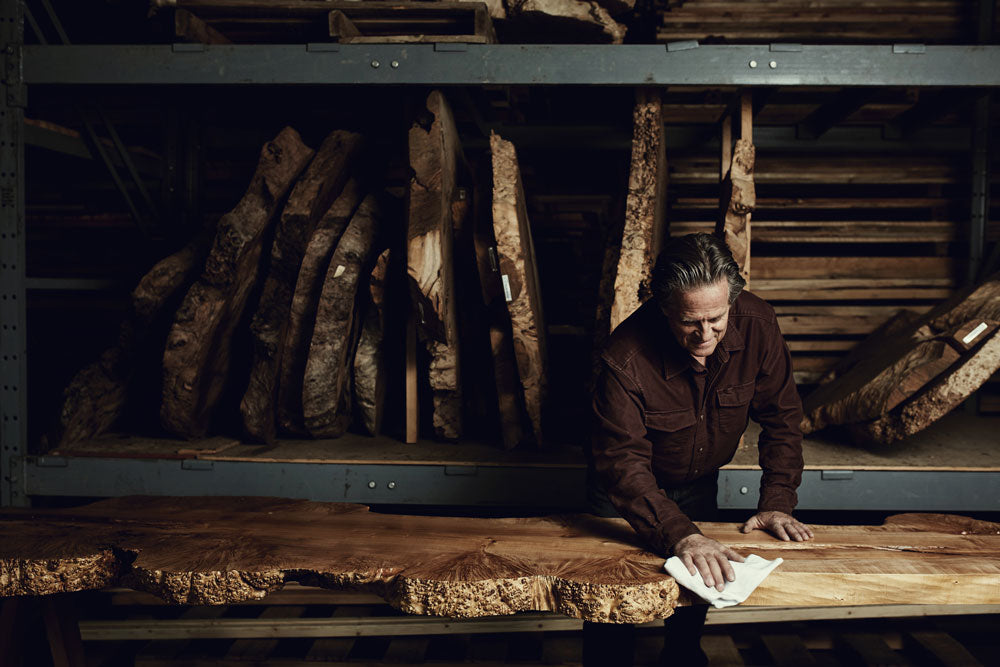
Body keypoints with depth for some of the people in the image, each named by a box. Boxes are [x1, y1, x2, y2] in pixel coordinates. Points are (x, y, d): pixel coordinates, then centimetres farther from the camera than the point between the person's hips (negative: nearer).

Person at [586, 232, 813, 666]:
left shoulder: (756, 325, -24)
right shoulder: (626, 358, -37)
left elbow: (781, 416, -12)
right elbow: (623, 463, -38)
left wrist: (776, 503, -19)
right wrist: (678, 535, -50)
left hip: (700, 485, 4)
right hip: (629, 492, -4)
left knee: (701, 582, 18)